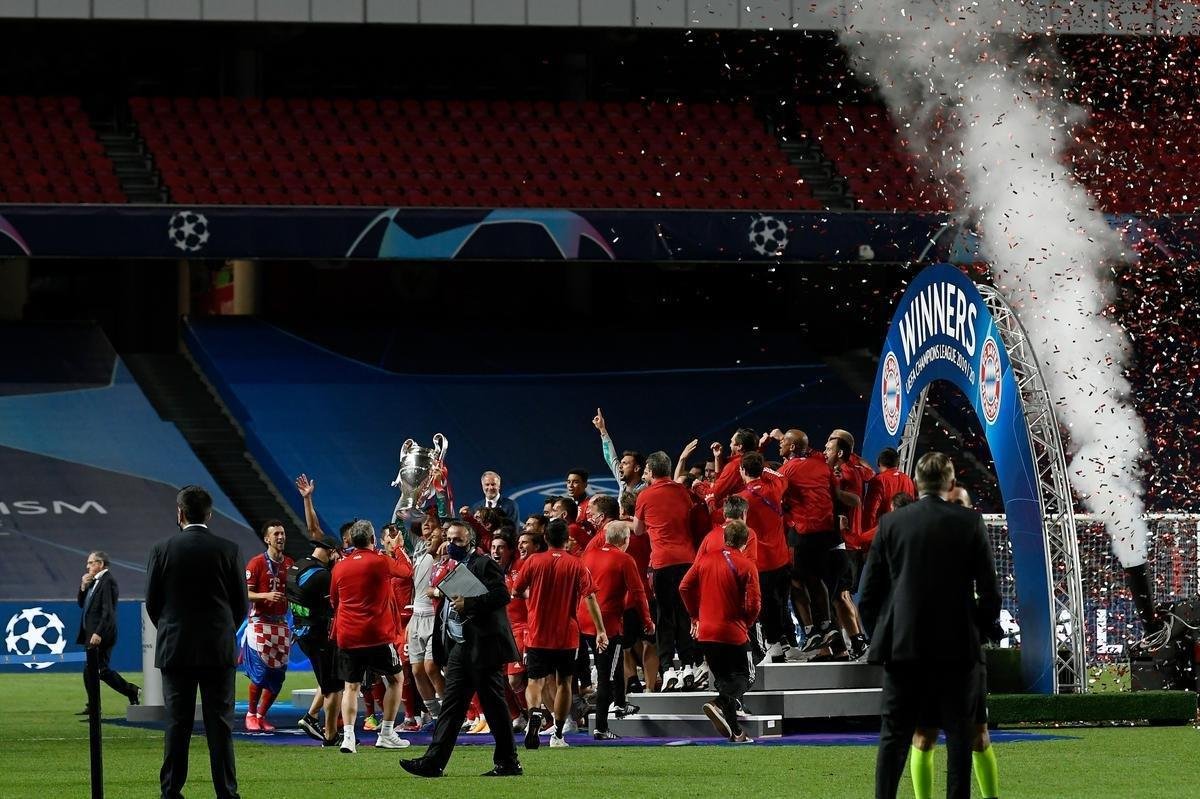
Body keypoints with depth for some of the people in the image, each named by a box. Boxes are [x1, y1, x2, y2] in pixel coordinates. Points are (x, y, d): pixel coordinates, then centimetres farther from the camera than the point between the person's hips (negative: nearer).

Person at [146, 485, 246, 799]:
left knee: (177, 725, 3)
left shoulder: (162, 550, -4)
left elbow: (152, 603, 1)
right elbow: (240, 603, 2)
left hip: (175, 649, 0)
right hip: (219, 650, 0)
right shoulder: (227, 550, -4)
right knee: (219, 724, 3)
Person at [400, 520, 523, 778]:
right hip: (459, 648, 9)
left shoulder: (484, 564, -8)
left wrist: (468, 604, -21)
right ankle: (434, 761, 2)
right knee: (451, 706, 5)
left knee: (494, 706, -2)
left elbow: (501, 595, -20)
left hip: (482, 647, -9)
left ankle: (508, 762, 6)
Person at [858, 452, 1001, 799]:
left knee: (894, 735, 5)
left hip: (902, 645, 1)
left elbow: (868, 595, 3)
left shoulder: (891, 523, 1)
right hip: (957, 647, -1)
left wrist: (880, 637, 14)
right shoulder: (969, 523, -2)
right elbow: (990, 592, -2)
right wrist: (979, 629, 14)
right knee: (959, 735, 4)